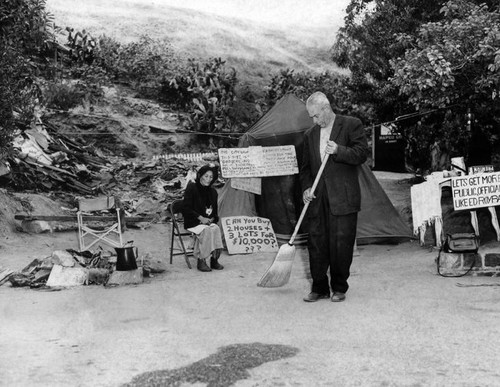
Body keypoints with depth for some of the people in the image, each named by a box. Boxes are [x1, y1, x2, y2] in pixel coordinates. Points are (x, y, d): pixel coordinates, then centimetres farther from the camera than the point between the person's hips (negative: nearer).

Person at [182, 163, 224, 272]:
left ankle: (214, 259, -25)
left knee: (216, 229, -29)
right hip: (192, 222, -5)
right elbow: (186, 209, -9)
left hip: (208, 221, 5)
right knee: (206, 230, -34)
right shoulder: (191, 188, -4)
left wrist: (212, 219, -2)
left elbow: (214, 211, 20)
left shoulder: (212, 191, 13)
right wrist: (200, 218, -17)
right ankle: (201, 261, -30)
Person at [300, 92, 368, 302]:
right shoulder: (310, 134, 16)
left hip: (343, 198, -4)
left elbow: (362, 154, -6)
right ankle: (319, 288, 12)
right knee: (316, 243, 3)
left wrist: (339, 150, -20)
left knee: (341, 244, -1)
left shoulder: (351, 125, 1)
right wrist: (306, 188, 3)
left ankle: (339, 288, 11)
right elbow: (305, 167, 19)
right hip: (317, 199, 5)